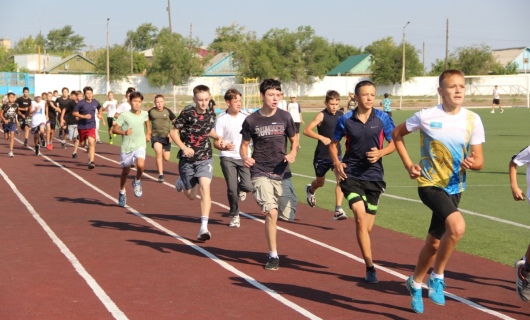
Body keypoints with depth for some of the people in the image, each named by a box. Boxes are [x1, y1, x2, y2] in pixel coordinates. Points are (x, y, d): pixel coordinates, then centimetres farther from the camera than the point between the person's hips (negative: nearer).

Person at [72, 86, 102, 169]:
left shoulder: (95, 102, 1)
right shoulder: (81, 103, -11)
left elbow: (99, 108, 25)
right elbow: (74, 113, -9)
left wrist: (99, 114, 10)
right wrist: (84, 116, -19)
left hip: (91, 126, 0)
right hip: (82, 126, 0)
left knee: (91, 143, -18)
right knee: (82, 144, 13)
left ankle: (91, 161, -21)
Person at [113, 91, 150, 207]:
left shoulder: (144, 114, 0)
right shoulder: (125, 115, -11)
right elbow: (114, 129, -10)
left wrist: (148, 133, 22)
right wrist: (124, 132, -27)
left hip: (140, 146, 1)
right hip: (126, 147, -1)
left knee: (140, 165, -26)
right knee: (125, 171, 13)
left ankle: (137, 182, 5)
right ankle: (122, 192, 37)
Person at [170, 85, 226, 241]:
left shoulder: (211, 113, 0)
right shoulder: (187, 113, -13)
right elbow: (173, 131, -8)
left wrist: (218, 137, 1)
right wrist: (184, 147, -22)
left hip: (205, 158, 1)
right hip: (187, 159, -1)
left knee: (205, 187, -20)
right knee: (191, 195, 10)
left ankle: (204, 227, -20)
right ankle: (181, 182, 48)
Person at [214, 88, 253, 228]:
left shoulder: (246, 117, 1)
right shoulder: (221, 119, -6)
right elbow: (216, 142, -5)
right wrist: (224, 146, -26)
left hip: (244, 157, 2)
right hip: (228, 158, -2)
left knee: (248, 186, -11)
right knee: (231, 188, -6)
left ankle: (240, 189, 27)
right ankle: (234, 216, 14)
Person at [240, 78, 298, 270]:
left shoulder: (285, 117, 0)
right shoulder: (251, 121, -3)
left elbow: (294, 140, 11)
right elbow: (244, 145, 7)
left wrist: (293, 154, -10)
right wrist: (245, 158, -14)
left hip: (283, 173, 3)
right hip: (261, 173, -2)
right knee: (272, 213, -15)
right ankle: (273, 256, 0)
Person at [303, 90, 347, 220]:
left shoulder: (341, 115, 4)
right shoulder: (322, 115, -12)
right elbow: (306, 130, -22)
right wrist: (321, 137, -33)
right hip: (322, 155, -3)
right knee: (320, 182, 17)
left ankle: (338, 209, -19)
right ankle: (310, 190, 54)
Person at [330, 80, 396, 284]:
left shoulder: (382, 118, -1)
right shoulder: (345, 120, -2)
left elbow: (394, 142, 6)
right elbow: (333, 144, 10)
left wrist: (380, 153, -13)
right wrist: (336, 163, -7)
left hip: (374, 175, 2)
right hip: (351, 175, -1)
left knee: (367, 226, 6)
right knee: (360, 216, -20)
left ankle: (368, 262, 33)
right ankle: (370, 267, -16)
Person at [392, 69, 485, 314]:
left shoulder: (473, 120, -4)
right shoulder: (426, 117, -11)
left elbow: (479, 160, -2)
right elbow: (397, 134, 5)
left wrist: (472, 163, -25)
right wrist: (408, 165, -3)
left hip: (454, 187, 4)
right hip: (430, 184, -4)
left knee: (435, 241, 16)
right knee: (457, 226, -29)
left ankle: (416, 282, 41)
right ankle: (437, 276, -8)